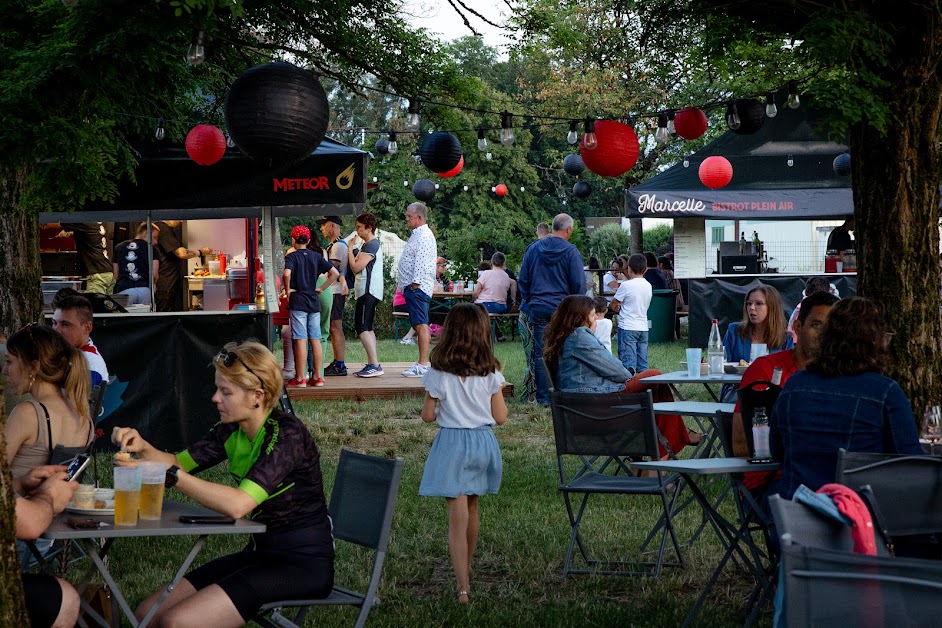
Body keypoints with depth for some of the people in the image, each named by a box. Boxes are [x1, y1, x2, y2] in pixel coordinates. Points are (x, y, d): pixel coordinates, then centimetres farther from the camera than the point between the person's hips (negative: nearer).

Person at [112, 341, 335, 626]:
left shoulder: (287, 434, -20)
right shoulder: (233, 431, 5)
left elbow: (237, 504, -32)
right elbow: (178, 463, 15)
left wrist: (170, 473, -30)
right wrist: (142, 448, -7)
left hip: (303, 563, -8)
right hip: (261, 554, 8)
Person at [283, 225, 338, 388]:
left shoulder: (292, 256, -6)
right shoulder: (316, 256, 8)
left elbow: (287, 273, -25)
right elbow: (335, 273, 3)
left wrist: (288, 290, -11)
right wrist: (321, 288, 7)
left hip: (298, 301, -5)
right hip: (314, 301, 5)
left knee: (300, 341, -5)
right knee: (315, 340, 7)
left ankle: (300, 379, -3)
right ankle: (317, 377, 9)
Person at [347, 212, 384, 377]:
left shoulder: (371, 245, -15)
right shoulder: (367, 244, 19)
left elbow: (356, 267, -19)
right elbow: (357, 266, 21)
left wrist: (350, 249, -8)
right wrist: (353, 250, 10)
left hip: (368, 292, -11)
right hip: (367, 291, 11)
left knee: (362, 327, -15)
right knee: (367, 328, 13)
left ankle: (375, 365, -20)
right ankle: (372, 364, 14)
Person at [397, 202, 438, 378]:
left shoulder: (424, 236, -13)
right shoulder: (417, 234, 20)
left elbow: (421, 262, -21)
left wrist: (415, 283, -22)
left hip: (418, 287, -11)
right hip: (413, 286, 11)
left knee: (420, 324, -13)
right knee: (419, 325, 12)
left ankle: (423, 365, -16)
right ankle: (422, 362, 17)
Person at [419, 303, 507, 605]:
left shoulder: (439, 374, -11)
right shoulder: (491, 373, -6)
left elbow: (428, 415, -5)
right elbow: (500, 417, -2)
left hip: (452, 443, -3)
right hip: (483, 441, 3)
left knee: (457, 518, -4)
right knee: (472, 510, 23)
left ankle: (463, 586, -14)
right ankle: (466, 569, 42)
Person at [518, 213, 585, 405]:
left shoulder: (533, 248, 7)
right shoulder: (571, 252, -6)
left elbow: (522, 281, 11)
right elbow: (578, 285, -6)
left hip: (538, 308, 3)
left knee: (540, 354, 5)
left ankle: (543, 397, 6)